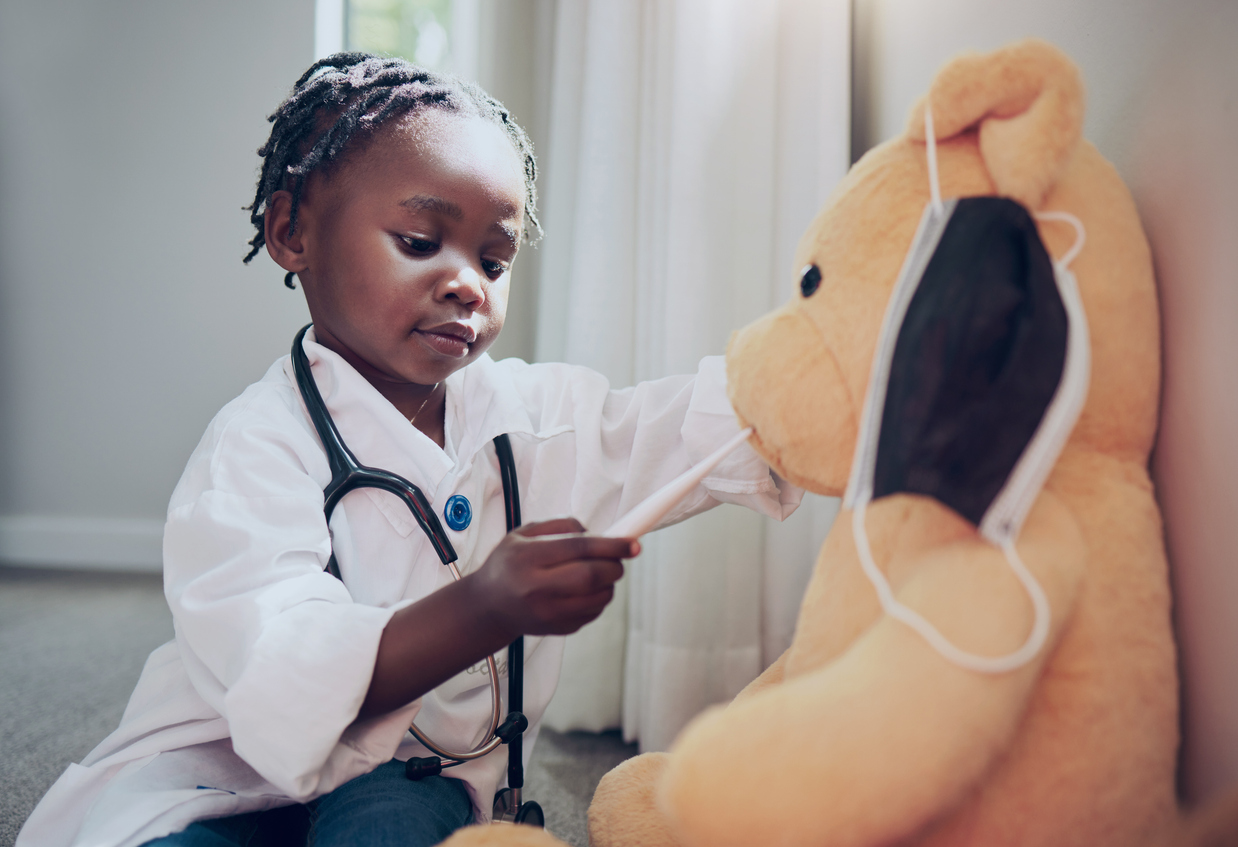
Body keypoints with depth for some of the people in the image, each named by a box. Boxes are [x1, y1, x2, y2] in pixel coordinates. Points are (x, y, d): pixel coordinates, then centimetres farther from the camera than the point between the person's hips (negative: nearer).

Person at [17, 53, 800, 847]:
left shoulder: (539, 412, -1)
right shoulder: (259, 444, -17)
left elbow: (719, 422, -7)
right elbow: (280, 686, -30)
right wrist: (486, 611, -44)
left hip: (409, 777, 2)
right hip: (224, 775, -1)